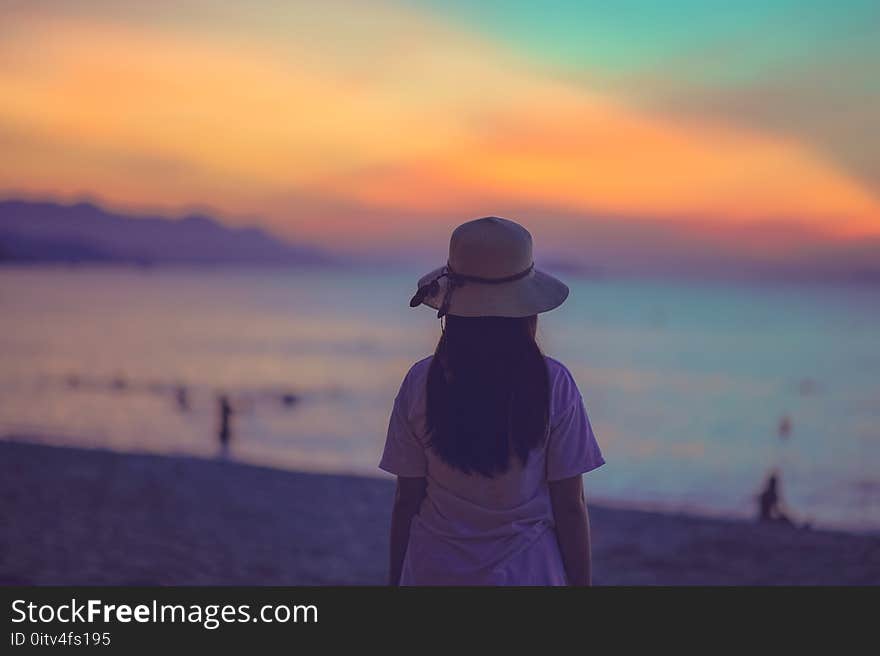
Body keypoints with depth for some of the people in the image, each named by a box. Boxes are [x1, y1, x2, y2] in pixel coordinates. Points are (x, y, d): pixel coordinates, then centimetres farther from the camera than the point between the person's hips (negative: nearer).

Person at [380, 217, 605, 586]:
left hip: (434, 571, 1)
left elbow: (406, 501, -1)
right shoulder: (553, 385, -9)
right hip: (527, 570, -1)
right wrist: (580, 583, 6)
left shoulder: (421, 383, -7)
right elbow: (570, 506, -6)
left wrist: (395, 578, 11)